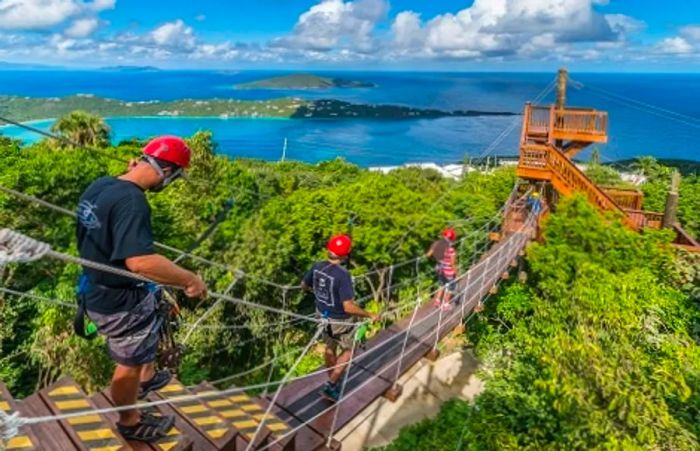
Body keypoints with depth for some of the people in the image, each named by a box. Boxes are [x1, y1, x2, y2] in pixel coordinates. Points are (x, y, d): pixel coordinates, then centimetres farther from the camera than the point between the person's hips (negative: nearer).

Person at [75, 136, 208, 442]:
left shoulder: (99, 185, -2)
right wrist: (189, 279, -34)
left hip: (98, 290, 9)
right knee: (130, 364, 13)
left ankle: (146, 378, 55)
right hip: (120, 301, -9)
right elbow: (140, 261, -44)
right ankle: (130, 422, 37)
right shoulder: (131, 201, -32)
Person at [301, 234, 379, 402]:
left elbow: (304, 285, 7)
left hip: (323, 315, 7)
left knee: (330, 348, 26)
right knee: (348, 350, 18)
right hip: (339, 320, -6)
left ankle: (332, 383, 44)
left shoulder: (317, 267, -11)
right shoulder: (342, 275, -32)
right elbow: (348, 307, -33)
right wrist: (370, 315, -22)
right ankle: (330, 386, 16)